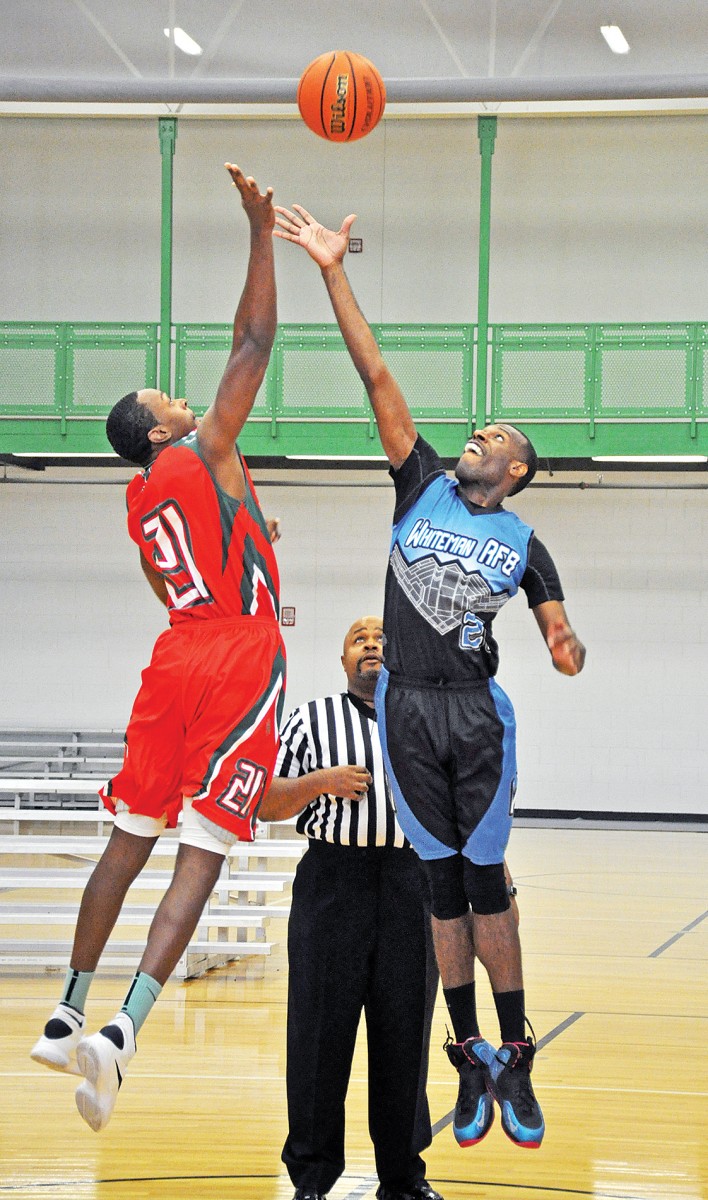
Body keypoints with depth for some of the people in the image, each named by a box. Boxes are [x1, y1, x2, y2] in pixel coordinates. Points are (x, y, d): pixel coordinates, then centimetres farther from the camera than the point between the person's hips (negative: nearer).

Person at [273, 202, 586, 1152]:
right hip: (407, 709, 1)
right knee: (444, 886, 5)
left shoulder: (523, 543, 6)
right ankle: (470, 1060, 12)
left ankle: (515, 1062, 5)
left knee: (486, 884, -1)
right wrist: (333, 272, -5)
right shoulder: (423, 484, 6)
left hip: (478, 712, -1)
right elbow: (379, 380, 0)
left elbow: (558, 629, 4)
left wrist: (566, 646, -21)